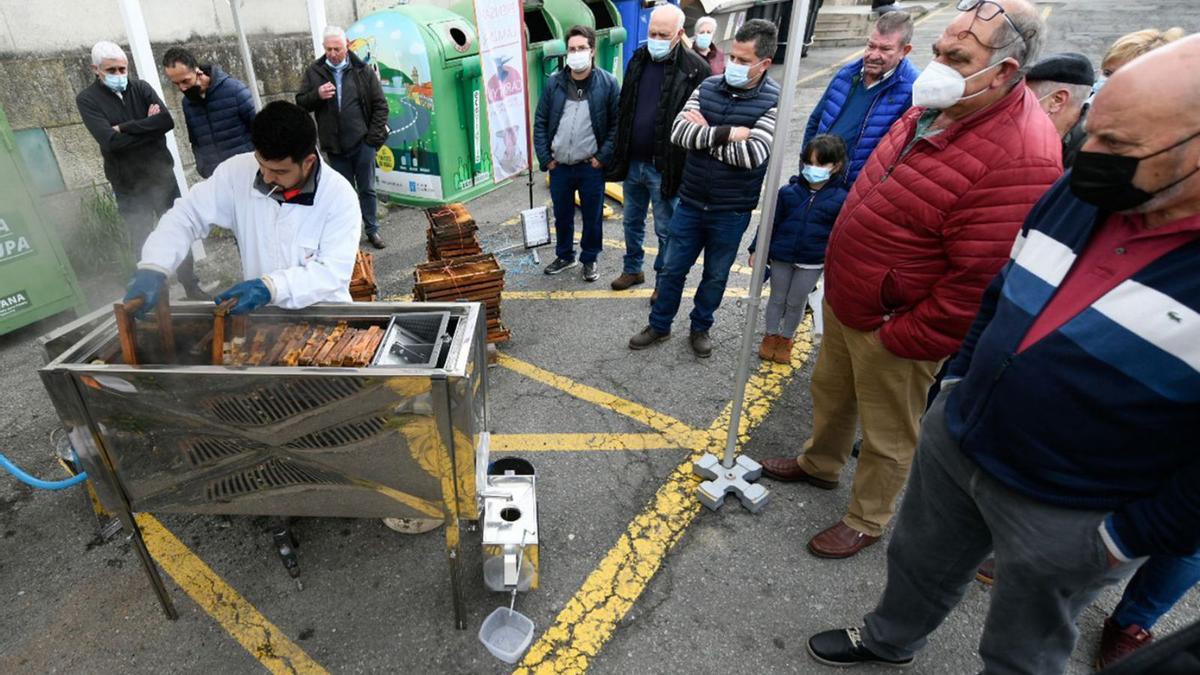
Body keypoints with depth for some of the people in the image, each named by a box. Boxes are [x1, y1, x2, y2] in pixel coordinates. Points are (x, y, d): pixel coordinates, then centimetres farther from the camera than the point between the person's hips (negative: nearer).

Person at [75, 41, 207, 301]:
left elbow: (167, 120, -14)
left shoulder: (140, 87, 1)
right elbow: (110, 141, -19)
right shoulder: (87, 100, -6)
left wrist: (125, 127, -17)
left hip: (162, 175, 2)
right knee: (142, 244, 4)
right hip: (129, 186, -2)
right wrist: (148, 125, -14)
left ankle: (192, 288, 23)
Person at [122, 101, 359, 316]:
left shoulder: (340, 196, -16)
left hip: (322, 315, -3)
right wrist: (151, 269, -17)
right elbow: (187, 214, -2)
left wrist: (271, 286, -32)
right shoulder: (238, 171, -8)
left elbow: (335, 270, -21)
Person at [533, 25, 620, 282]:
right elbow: (540, 122, 5)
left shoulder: (607, 83, -4)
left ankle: (589, 260, 27)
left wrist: (603, 157, -11)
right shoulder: (554, 83, 2)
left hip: (591, 166, -2)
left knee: (592, 216, 8)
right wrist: (545, 158, -2)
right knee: (562, 215, 15)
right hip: (559, 166, 3)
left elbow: (617, 124, -4)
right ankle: (564, 256, 35)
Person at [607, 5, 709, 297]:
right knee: (632, 222, 19)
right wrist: (619, 154, 11)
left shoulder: (695, 69, -12)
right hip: (632, 163, 6)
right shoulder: (638, 59, 5)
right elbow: (623, 109, 12)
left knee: (666, 230, 9)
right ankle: (632, 270, 39)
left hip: (665, 168, -5)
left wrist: (688, 170, -16)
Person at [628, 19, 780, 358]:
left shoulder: (774, 100, -12)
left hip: (731, 211, -2)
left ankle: (700, 328, 36)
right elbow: (678, 132, -14)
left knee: (716, 275, 14)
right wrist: (727, 133, -23)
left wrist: (704, 133, -16)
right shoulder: (708, 87, -1)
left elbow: (751, 154, -25)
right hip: (690, 202, 3)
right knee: (673, 269, 13)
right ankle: (659, 325, 32)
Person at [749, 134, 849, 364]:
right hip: (781, 258, 1)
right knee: (777, 299, 16)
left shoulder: (840, 199, -10)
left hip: (812, 264, -1)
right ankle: (771, 336, 34)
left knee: (796, 303, 14)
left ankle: (786, 339, 34)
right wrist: (757, 250, -2)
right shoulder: (789, 191, -7)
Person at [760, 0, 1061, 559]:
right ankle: (819, 464, 53)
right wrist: (840, 279, 14)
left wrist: (899, 340, -18)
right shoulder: (936, 106, 1)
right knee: (829, 391, 27)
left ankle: (866, 521, 37)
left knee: (887, 437, 14)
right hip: (845, 298, 9)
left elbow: (977, 287, -28)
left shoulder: (1019, 161, -29)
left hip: (894, 329, -8)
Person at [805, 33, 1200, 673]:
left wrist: (1132, 539, -13)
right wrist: (959, 377, 10)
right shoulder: (1080, 193, -5)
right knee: (917, 563, 27)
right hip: (954, 439, 6)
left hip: (1069, 517, -5)